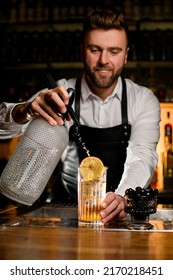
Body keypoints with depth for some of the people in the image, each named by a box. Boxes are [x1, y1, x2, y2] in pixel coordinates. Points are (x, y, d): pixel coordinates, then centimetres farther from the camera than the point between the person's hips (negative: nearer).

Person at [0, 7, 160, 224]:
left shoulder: (144, 100, -2)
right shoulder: (60, 95, -3)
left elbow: (143, 157, -14)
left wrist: (121, 197, -35)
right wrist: (27, 110, -38)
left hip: (124, 212, 0)